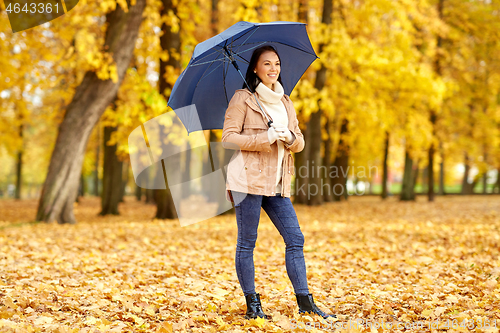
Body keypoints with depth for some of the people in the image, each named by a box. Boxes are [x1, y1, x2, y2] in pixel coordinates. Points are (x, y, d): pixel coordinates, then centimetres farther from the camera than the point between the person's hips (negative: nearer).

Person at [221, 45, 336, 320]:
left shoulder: (286, 103, 18)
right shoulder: (242, 99, -1)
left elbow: (300, 142, 17)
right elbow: (228, 137, -8)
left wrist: (290, 138, -7)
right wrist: (266, 137, -16)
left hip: (277, 183, 6)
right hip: (248, 179, -6)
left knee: (295, 240, 2)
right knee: (247, 243, -1)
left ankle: (305, 302, 7)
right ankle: (252, 305, 8)